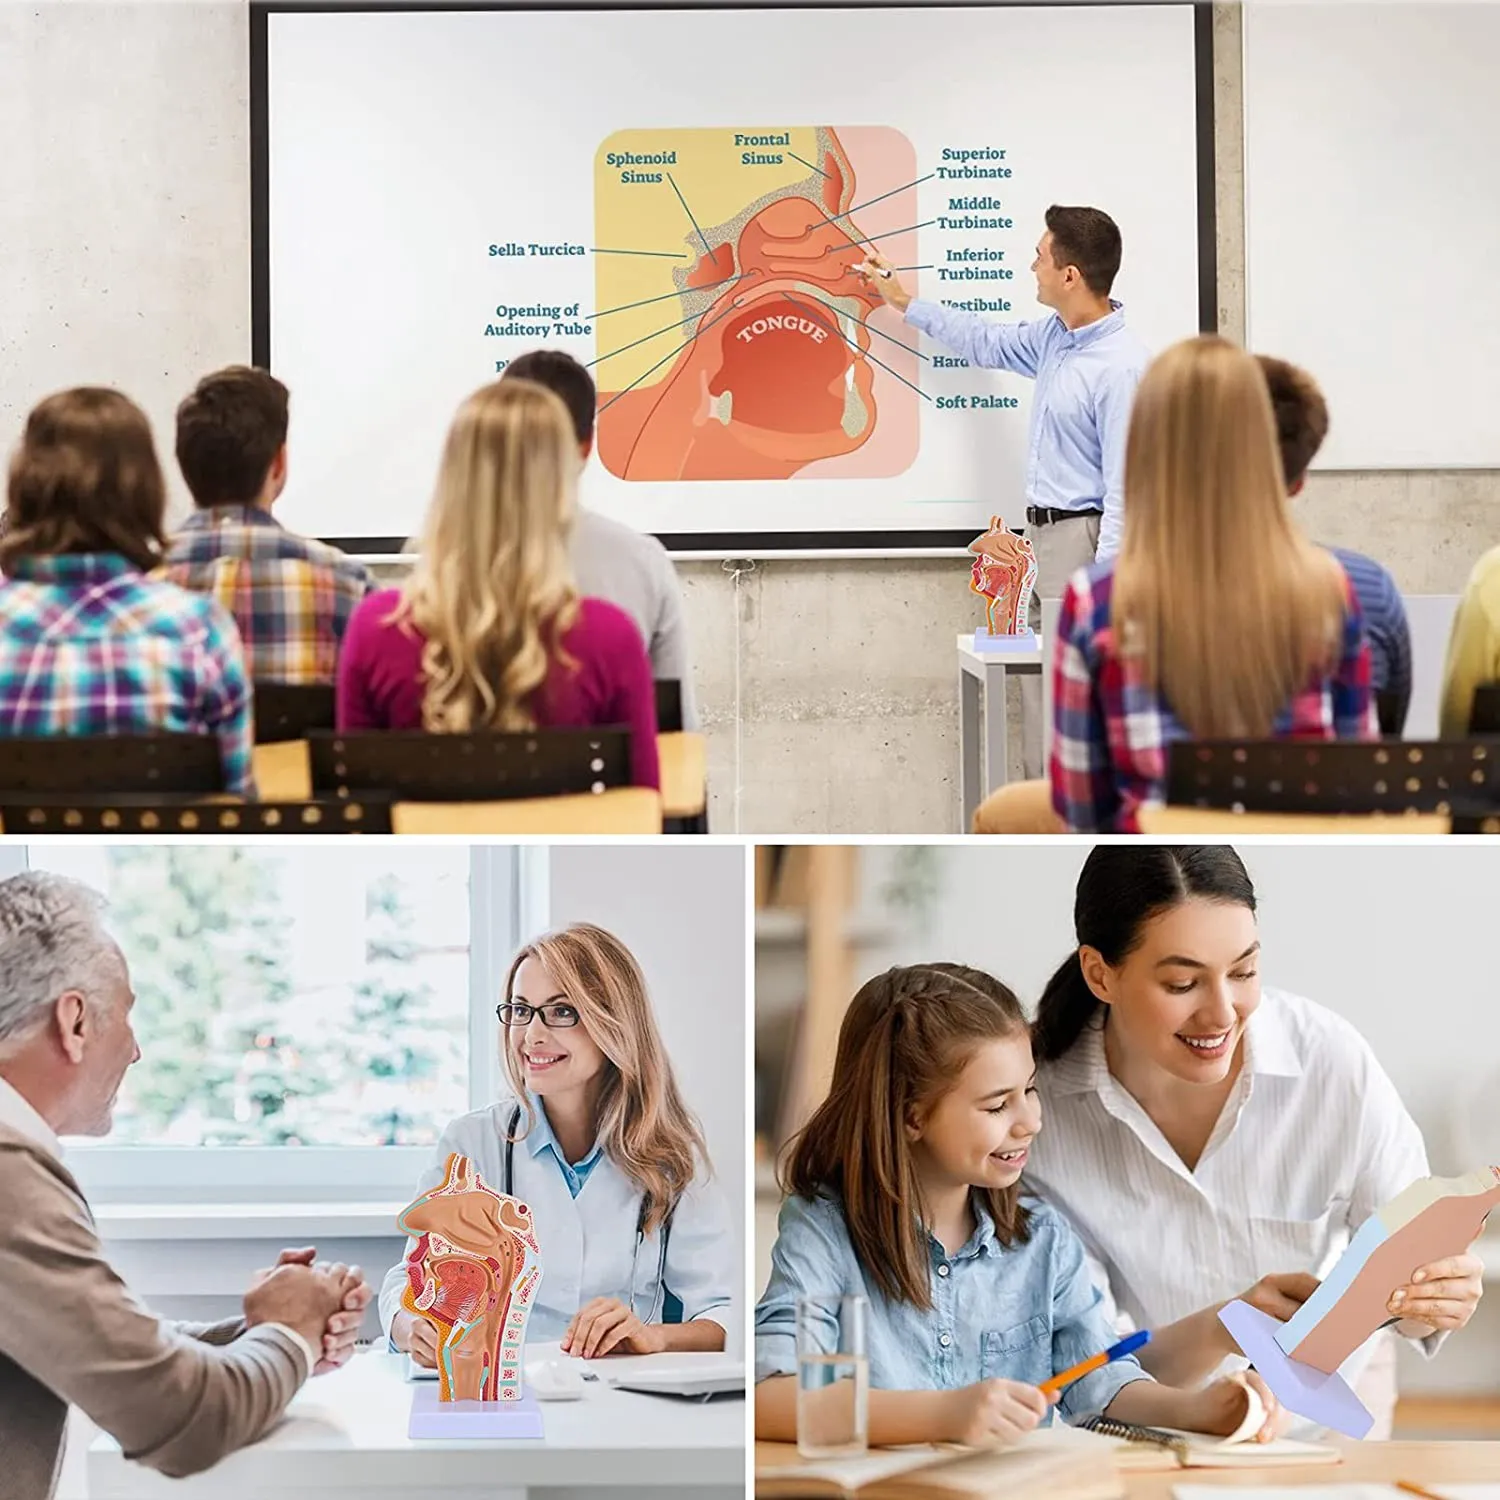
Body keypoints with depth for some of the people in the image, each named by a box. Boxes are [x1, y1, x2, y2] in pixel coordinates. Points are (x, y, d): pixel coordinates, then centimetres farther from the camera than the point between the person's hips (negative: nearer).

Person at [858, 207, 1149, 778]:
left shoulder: (1121, 366, -19)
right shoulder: (1054, 337, 10)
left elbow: (1124, 488, -20)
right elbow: (988, 342, 31)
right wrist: (904, 302, 37)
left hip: (1082, 536, -9)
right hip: (1041, 534, 9)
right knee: (1038, 697, 10)